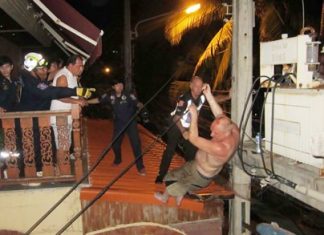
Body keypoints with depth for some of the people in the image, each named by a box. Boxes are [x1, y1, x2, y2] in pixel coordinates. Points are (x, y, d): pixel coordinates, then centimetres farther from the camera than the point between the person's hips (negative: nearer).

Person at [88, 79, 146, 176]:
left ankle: (140, 167, 2)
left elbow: (137, 103, -26)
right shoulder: (110, 96, -6)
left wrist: (141, 106, -48)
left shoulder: (128, 95, -15)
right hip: (119, 124, 3)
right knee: (115, 143, 11)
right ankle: (117, 160, 41)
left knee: (136, 144, -7)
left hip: (131, 123, -3)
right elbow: (98, 100, 4)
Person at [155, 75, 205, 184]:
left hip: (189, 127, 5)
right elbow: (176, 118, -31)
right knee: (170, 150, -6)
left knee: (192, 150, 8)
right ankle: (161, 175, 2)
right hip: (177, 126, -5)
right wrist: (183, 132, -38)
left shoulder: (202, 97, -16)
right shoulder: (184, 99, -32)